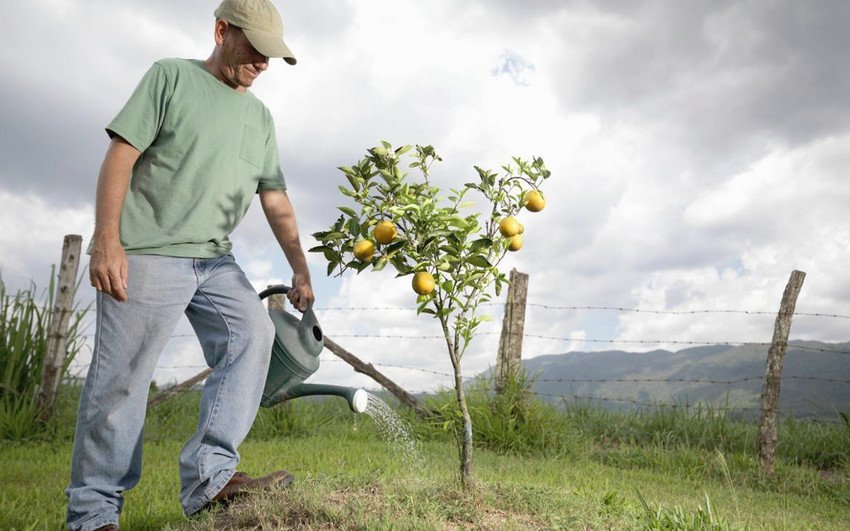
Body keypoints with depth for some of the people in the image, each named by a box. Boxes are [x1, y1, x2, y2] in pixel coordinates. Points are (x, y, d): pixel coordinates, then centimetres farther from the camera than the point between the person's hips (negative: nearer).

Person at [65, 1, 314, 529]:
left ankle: (210, 474, -15)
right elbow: (121, 154, -5)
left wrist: (301, 269, 6)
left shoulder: (260, 117, 17)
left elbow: (276, 199, 15)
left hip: (215, 260, 6)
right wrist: (106, 238, -15)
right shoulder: (171, 76, 3)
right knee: (121, 378, -5)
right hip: (147, 253, -5)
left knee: (253, 333, -15)